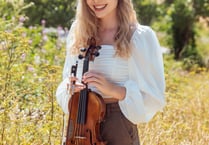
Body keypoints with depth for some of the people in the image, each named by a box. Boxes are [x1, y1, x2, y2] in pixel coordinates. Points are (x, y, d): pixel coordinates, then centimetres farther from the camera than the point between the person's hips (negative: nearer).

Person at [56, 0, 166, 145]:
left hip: (119, 128, -4)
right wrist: (70, 87, -9)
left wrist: (113, 89, -22)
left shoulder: (141, 37, -9)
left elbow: (154, 97, -9)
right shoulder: (78, 33, 4)